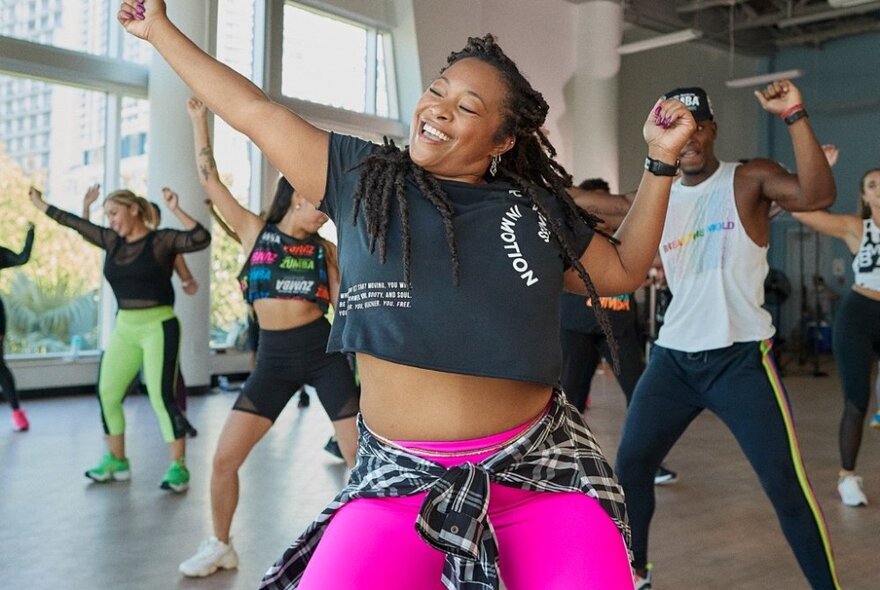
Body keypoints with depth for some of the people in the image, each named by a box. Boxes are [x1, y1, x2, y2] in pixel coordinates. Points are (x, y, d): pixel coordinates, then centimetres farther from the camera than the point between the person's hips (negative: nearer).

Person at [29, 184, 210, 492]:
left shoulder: (162, 240, -7)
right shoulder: (112, 241, 10)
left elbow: (201, 239, -22)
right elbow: (77, 224, 22)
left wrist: (176, 210, -30)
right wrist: (42, 206, 31)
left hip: (159, 327, -7)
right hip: (124, 328, 7)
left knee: (161, 396, -13)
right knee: (106, 393, 6)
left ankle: (178, 467, -6)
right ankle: (116, 460, 21)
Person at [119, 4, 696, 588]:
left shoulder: (537, 208, 8)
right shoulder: (361, 175, 4)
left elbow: (622, 270, 19)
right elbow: (255, 112, 11)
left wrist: (662, 162, 12)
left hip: (539, 468, 1)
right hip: (400, 476, -1)